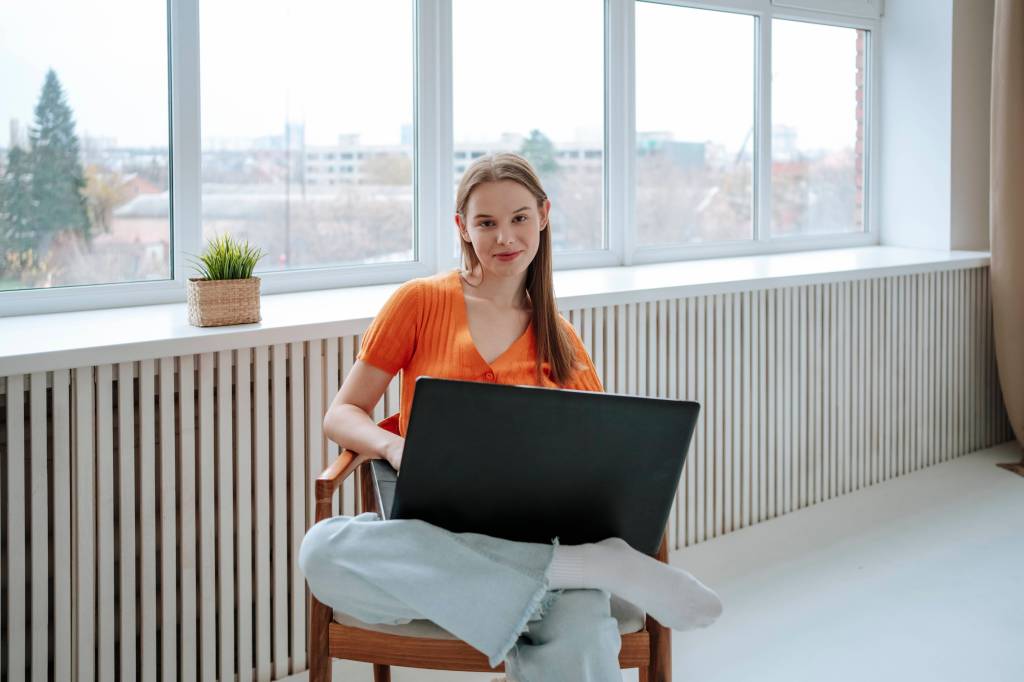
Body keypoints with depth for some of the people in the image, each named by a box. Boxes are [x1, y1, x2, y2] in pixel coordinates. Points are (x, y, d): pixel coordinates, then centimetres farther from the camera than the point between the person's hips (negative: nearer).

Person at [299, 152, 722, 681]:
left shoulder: (559, 338, 18)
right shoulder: (421, 301, 10)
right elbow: (341, 414, 10)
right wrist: (393, 445, -12)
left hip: (534, 538, -2)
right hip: (434, 533, 2)